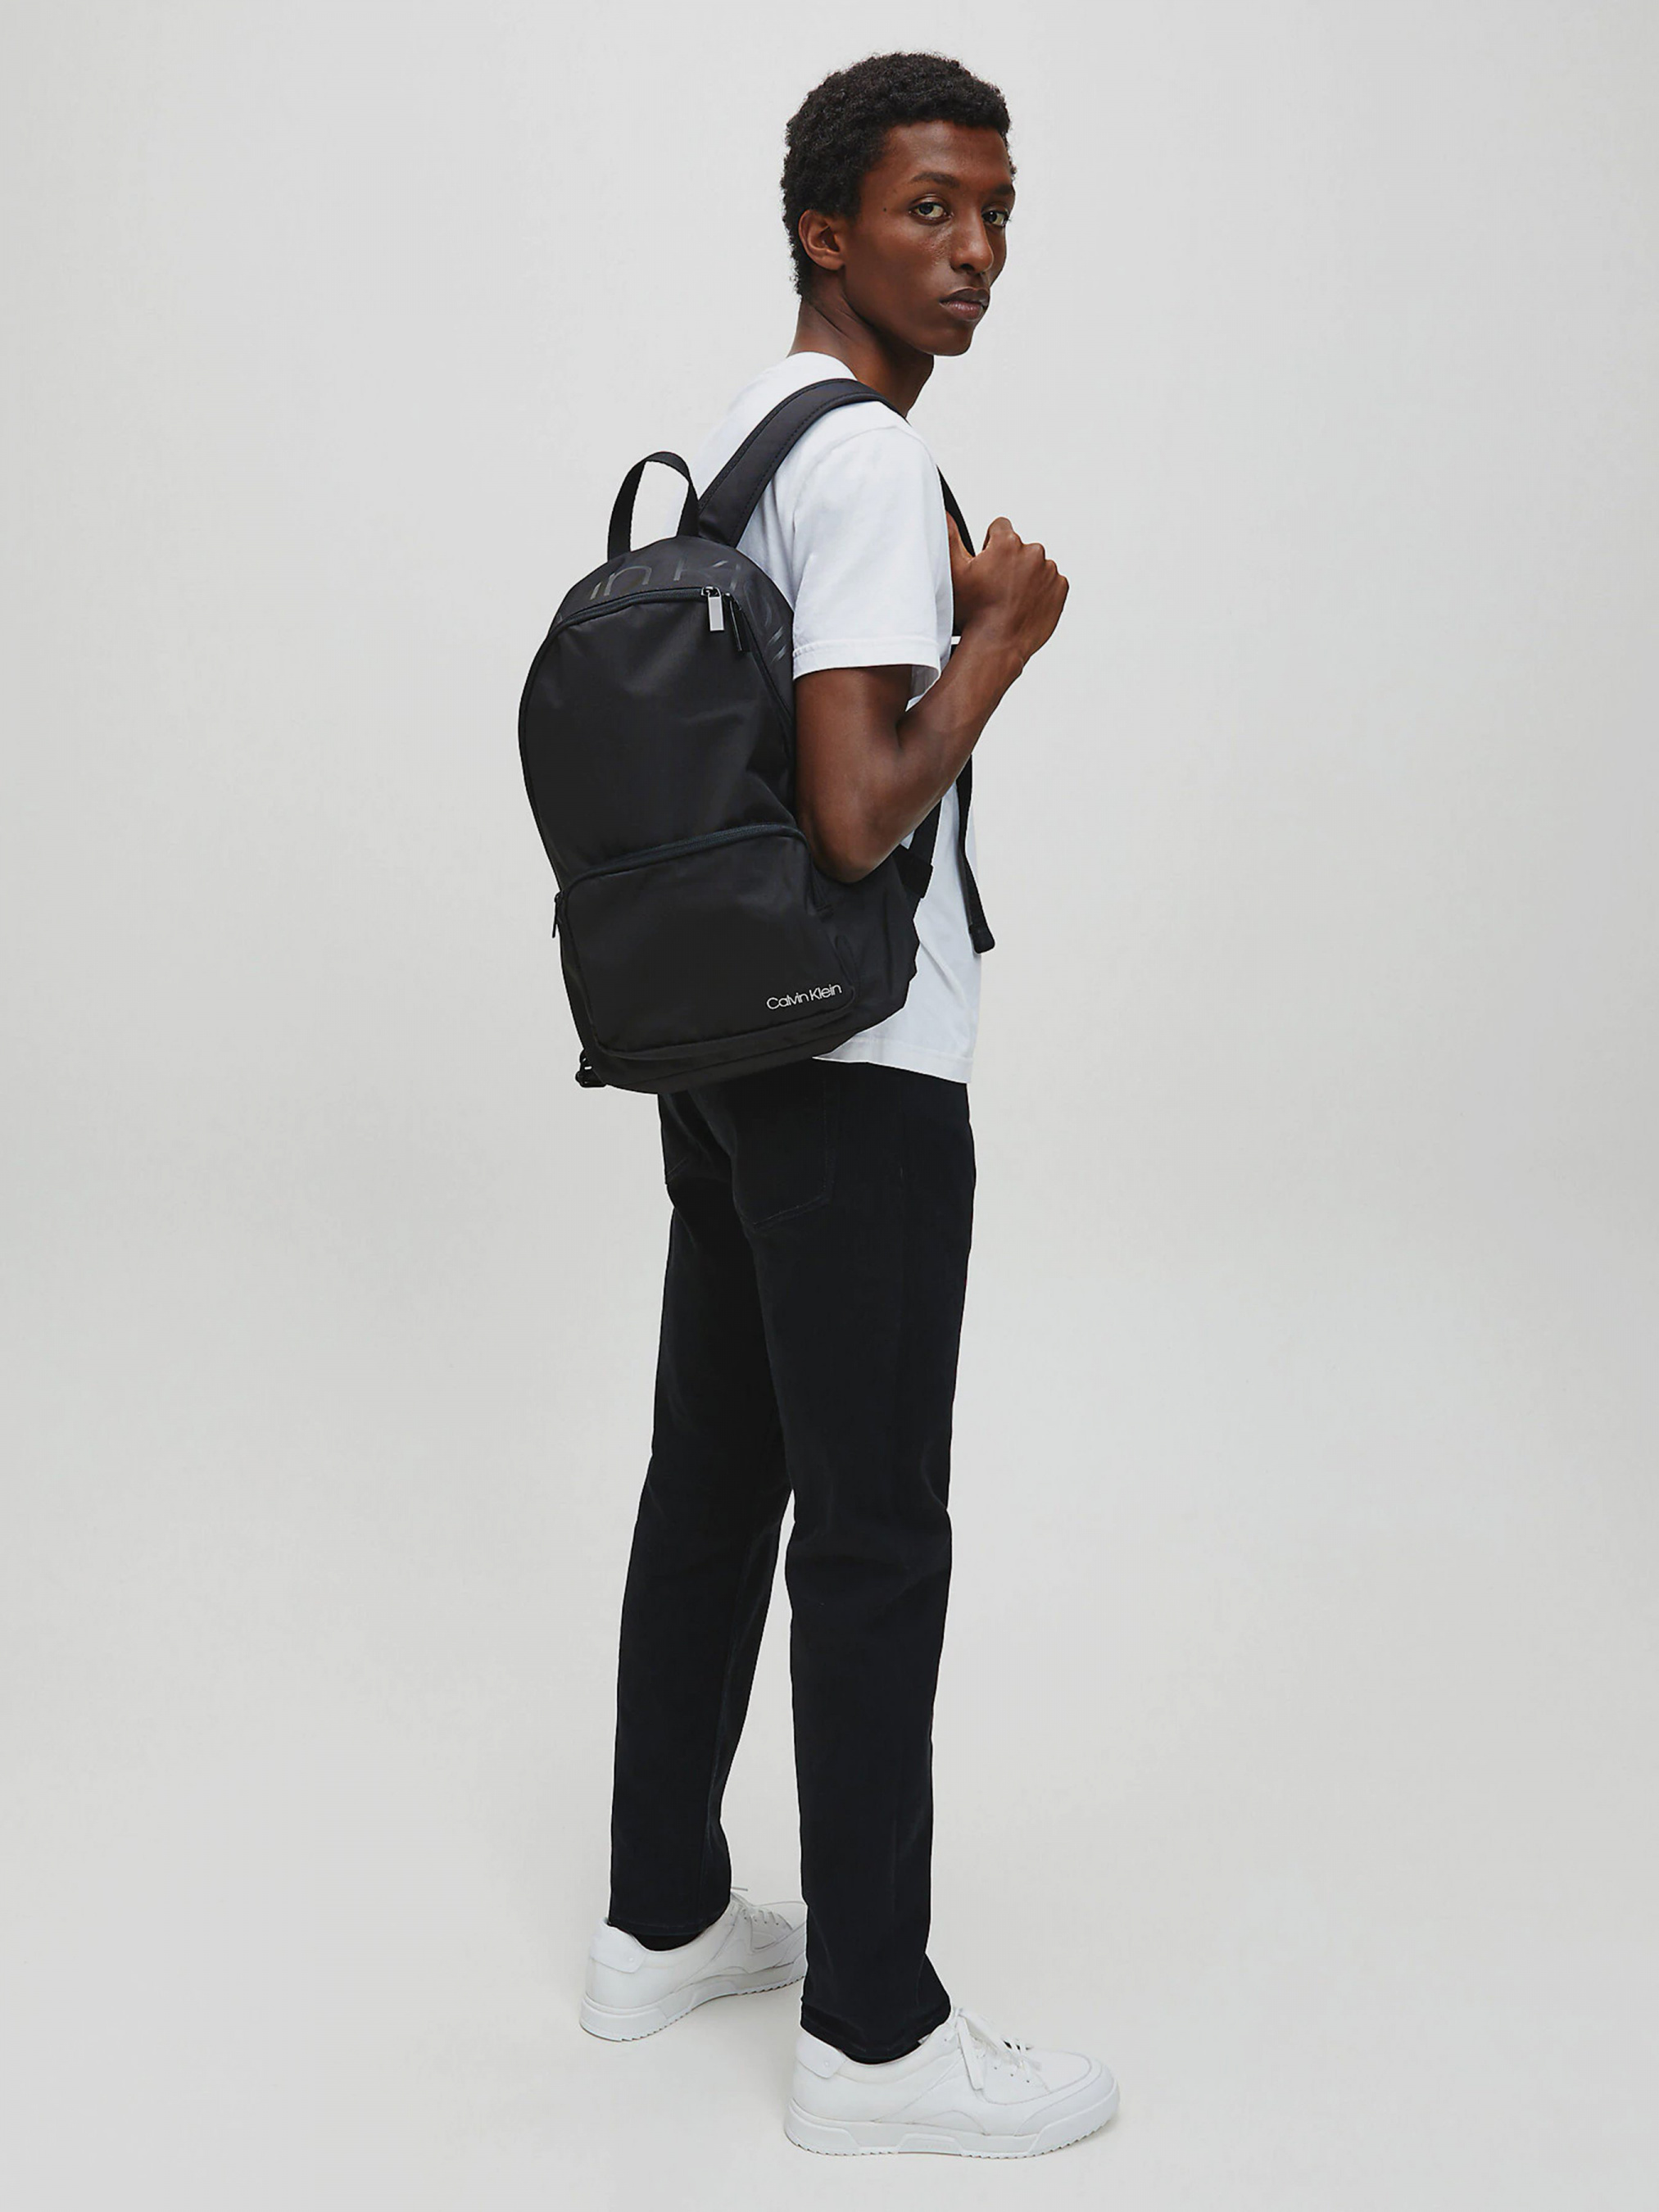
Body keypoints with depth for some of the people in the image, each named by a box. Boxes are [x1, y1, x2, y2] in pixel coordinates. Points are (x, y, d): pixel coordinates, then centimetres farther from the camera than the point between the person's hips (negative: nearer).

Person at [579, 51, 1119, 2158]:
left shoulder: (735, 431, 15)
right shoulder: (872, 461, -16)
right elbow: (859, 813, -23)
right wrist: (1003, 630, -12)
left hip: (719, 1046, 10)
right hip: (853, 1071, -10)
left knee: (713, 1485, 15)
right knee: (875, 1536, -1)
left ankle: (663, 1921, 29)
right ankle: (872, 2032, 11)